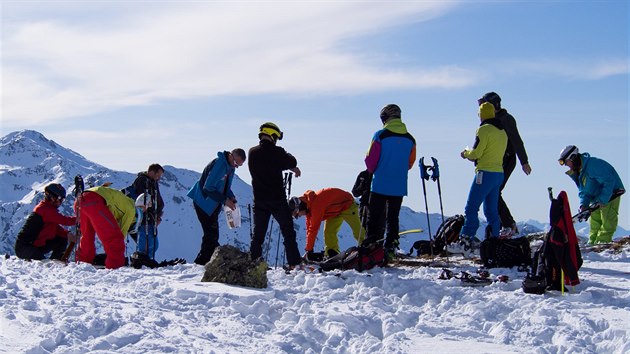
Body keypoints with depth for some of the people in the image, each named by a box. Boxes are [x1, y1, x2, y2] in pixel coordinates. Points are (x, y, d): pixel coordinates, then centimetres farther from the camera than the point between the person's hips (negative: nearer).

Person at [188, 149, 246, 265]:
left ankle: (201, 262, 16)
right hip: (203, 203, -9)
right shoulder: (219, 164, -23)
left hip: (213, 205, 9)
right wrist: (225, 200, -22)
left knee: (212, 235, 10)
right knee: (211, 235, -12)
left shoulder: (230, 167, 7)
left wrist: (231, 197, -2)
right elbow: (208, 188, -25)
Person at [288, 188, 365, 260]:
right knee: (328, 232, -3)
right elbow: (309, 227, -1)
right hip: (335, 211, 9)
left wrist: (309, 250, -27)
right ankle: (333, 256, -3)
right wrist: (308, 249, -3)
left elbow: (313, 228, -33)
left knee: (357, 229, -16)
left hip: (347, 204, -9)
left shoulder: (316, 204, -35)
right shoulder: (308, 205, -6)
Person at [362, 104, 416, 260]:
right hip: (399, 187, 4)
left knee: (374, 217, 3)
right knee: (393, 218, 11)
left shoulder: (380, 135, -10)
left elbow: (370, 159, -6)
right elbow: (410, 162, 12)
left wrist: (372, 171, 14)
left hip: (380, 186, -4)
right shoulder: (410, 139, 5)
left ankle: (371, 246, -2)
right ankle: (390, 248, 8)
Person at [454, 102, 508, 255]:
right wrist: (471, 155, 18)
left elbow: (476, 153, -13)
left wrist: (466, 153, 8)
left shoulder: (484, 129, -10)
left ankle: (466, 242, -13)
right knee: (492, 210, 14)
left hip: (485, 173, -9)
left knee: (471, 208, -8)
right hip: (499, 173, 9)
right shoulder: (502, 131, 16)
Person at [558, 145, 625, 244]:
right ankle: (592, 243, 8)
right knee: (594, 221, 6)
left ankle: (603, 243, -16)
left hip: (611, 194, -9)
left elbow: (609, 181, -28)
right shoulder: (577, 171, 4)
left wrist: (602, 201, -28)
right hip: (596, 197, 9)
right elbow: (584, 191, 8)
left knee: (607, 220, -14)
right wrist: (584, 204, -11)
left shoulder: (594, 165, -26)